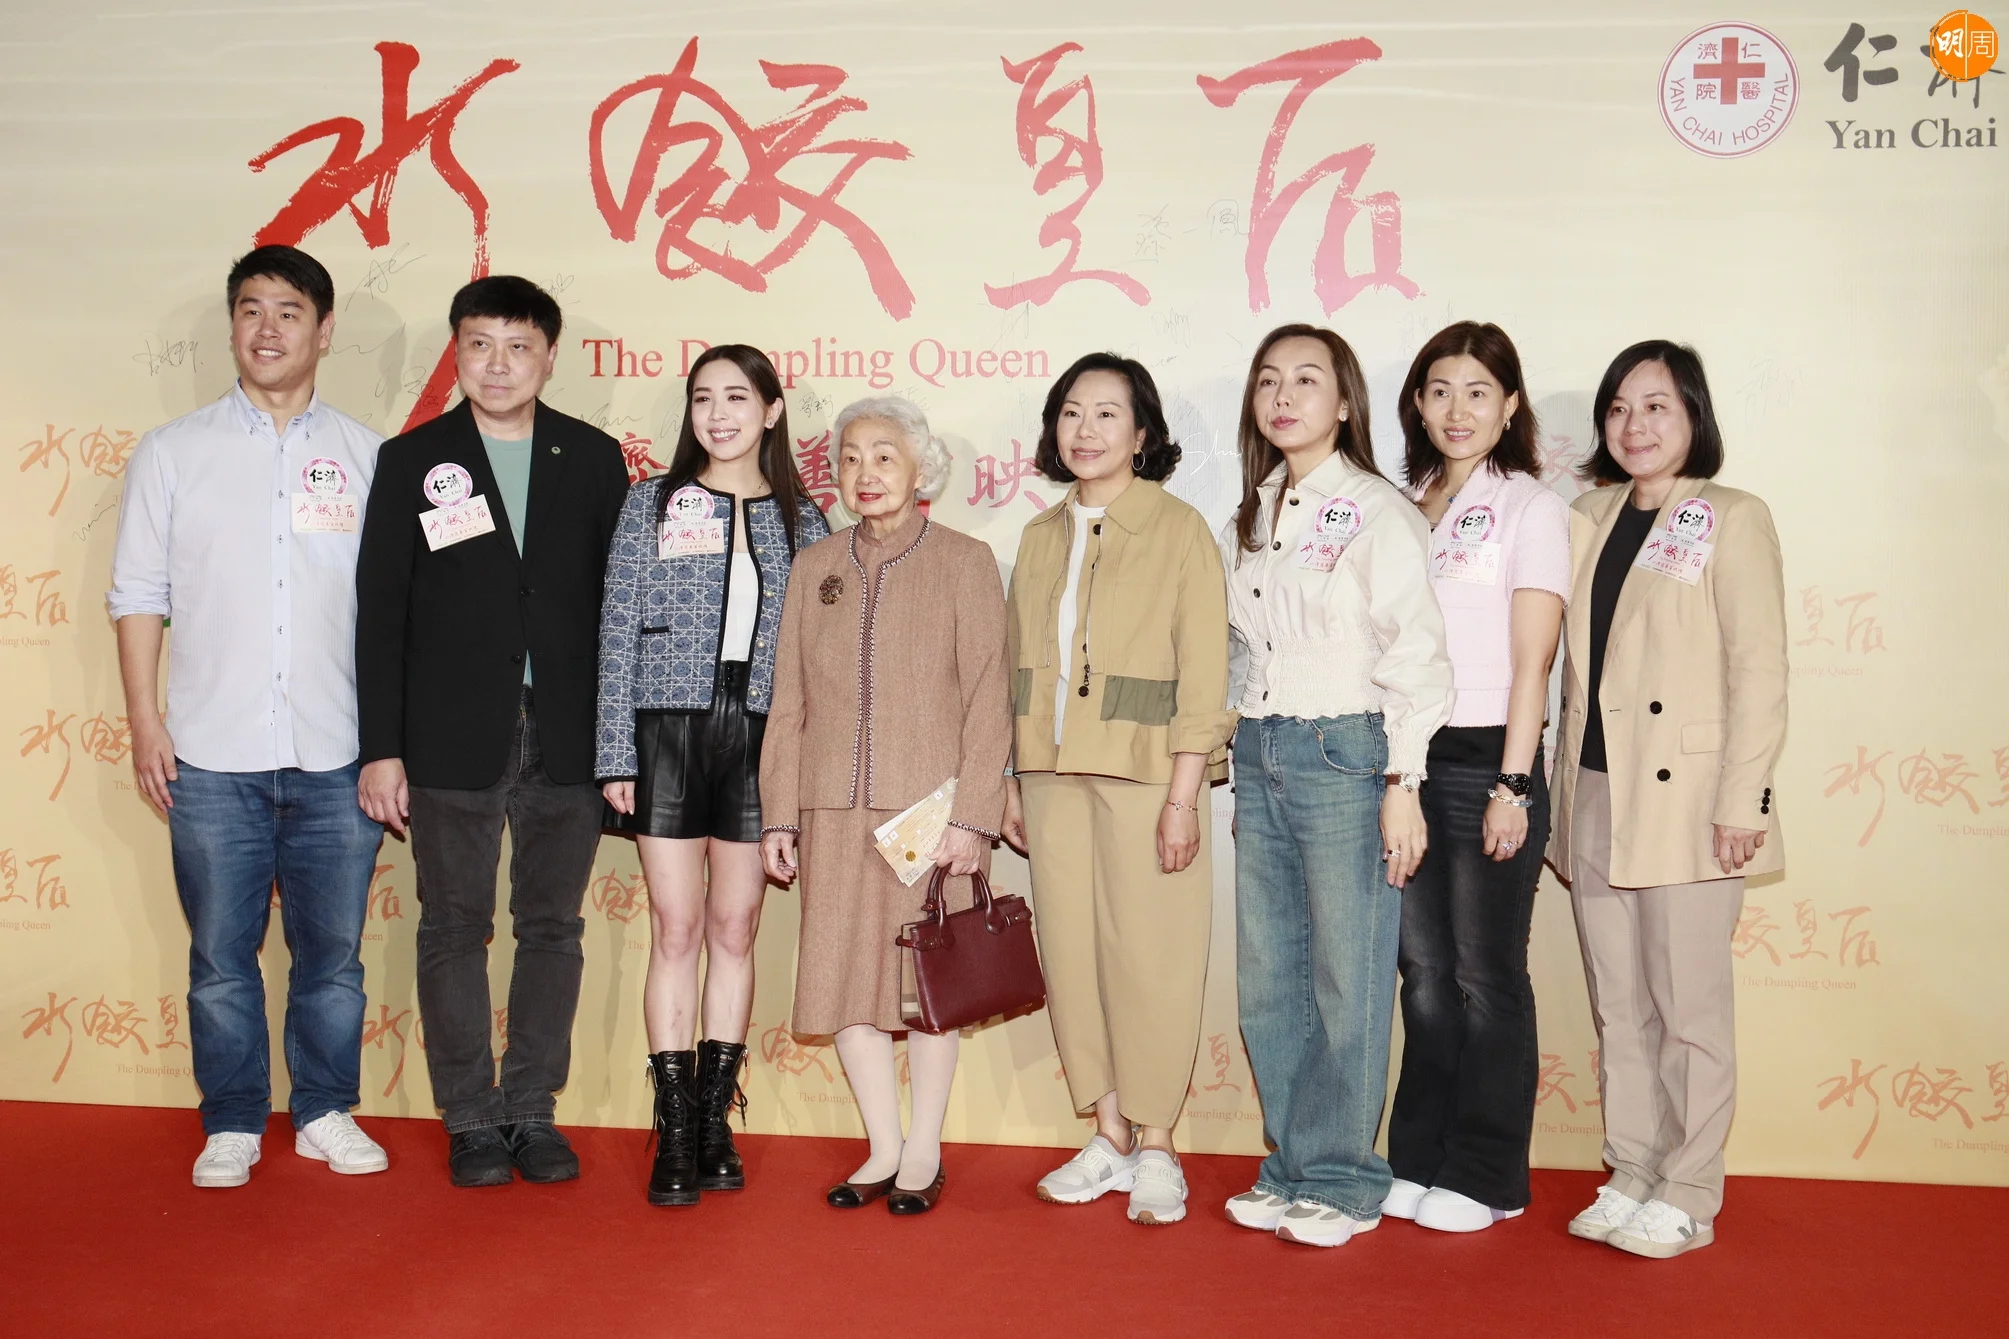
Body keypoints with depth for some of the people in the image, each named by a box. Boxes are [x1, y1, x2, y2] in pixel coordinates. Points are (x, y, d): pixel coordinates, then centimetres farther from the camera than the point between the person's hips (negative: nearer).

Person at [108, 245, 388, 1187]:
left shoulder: (368, 459, 6)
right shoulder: (171, 454, 7)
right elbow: (138, 597, 7)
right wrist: (145, 723, 0)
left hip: (336, 756, 0)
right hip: (212, 757, 0)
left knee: (332, 952, 8)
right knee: (220, 956, 7)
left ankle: (325, 1112, 24)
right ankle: (232, 1125, 22)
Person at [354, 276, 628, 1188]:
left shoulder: (594, 460, 6)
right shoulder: (412, 462, 4)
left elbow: (616, 600, 6)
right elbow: (380, 614, 1)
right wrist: (381, 749, -4)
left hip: (566, 740, 1)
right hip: (453, 740, -1)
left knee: (552, 928, 8)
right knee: (455, 930, 6)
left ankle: (532, 1112, 21)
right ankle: (471, 1120, 19)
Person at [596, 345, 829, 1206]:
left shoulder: (802, 520, 8)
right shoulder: (651, 504, 5)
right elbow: (618, 631, 1)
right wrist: (616, 755, -5)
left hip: (761, 739, 1)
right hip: (669, 731, -1)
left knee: (736, 928, 7)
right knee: (676, 929, 0)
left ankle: (715, 1119, 18)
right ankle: (675, 1133, 9)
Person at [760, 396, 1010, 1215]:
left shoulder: (964, 563, 1)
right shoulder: (814, 567, 12)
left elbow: (987, 701, -4)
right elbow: (789, 700, 11)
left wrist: (971, 816, -11)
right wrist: (779, 814, 6)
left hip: (928, 810, -3)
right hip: (835, 811, 4)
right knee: (844, 978, 6)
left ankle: (923, 1155, 20)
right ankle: (884, 1149, 21)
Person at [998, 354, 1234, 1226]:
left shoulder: (1178, 531, -3)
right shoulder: (1041, 536, 13)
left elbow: (1201, 674, -7)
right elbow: (1020, 669, 15)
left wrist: (1183, 796, -13)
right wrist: (1014, 782, 11)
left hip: (1143, 774, -5)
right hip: (1054, 774, 5)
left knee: (1149, 958, -1)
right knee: (1070, 953, 7)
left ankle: (1156, 1148, 12)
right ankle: (1108, 1137, 20)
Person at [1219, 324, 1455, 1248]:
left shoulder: (1378, 513, -6)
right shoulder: (1247, 521, 15)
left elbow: (1415, 656, -9)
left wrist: (1402, 784, -13)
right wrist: (1247, 768, 15)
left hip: (1345, 754, -6)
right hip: (1262, 755, 7)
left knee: (1346, 981, -1)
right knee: (1266, 981, 9)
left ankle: (1340, 1180, 13)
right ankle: (1290, 1167, 23)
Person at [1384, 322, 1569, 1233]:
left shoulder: (1530, 508, -2)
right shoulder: (1403, 508, 12)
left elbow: (1531, 662, -7)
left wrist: (1512, 785, -12)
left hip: (1485, 760, -5)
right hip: (1404, 761, 5)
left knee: (1486, 977, 3)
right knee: (1424, 974, 11)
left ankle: (1485, 1177, 15)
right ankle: (1420, 1159, 22)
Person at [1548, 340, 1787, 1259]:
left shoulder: (1731, 521, -2)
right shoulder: (1588, 522, 14)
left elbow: (1758, 670, -7)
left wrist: (1741, 802, -13)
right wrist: (1560, 794, 11)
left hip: (1684, 802, -5)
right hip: (1595, 797, 6)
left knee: (1688, 1009, 1)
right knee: (1619, 1007, 11)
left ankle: (1688, 1198, 13)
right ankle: (1631, 1178, 22)